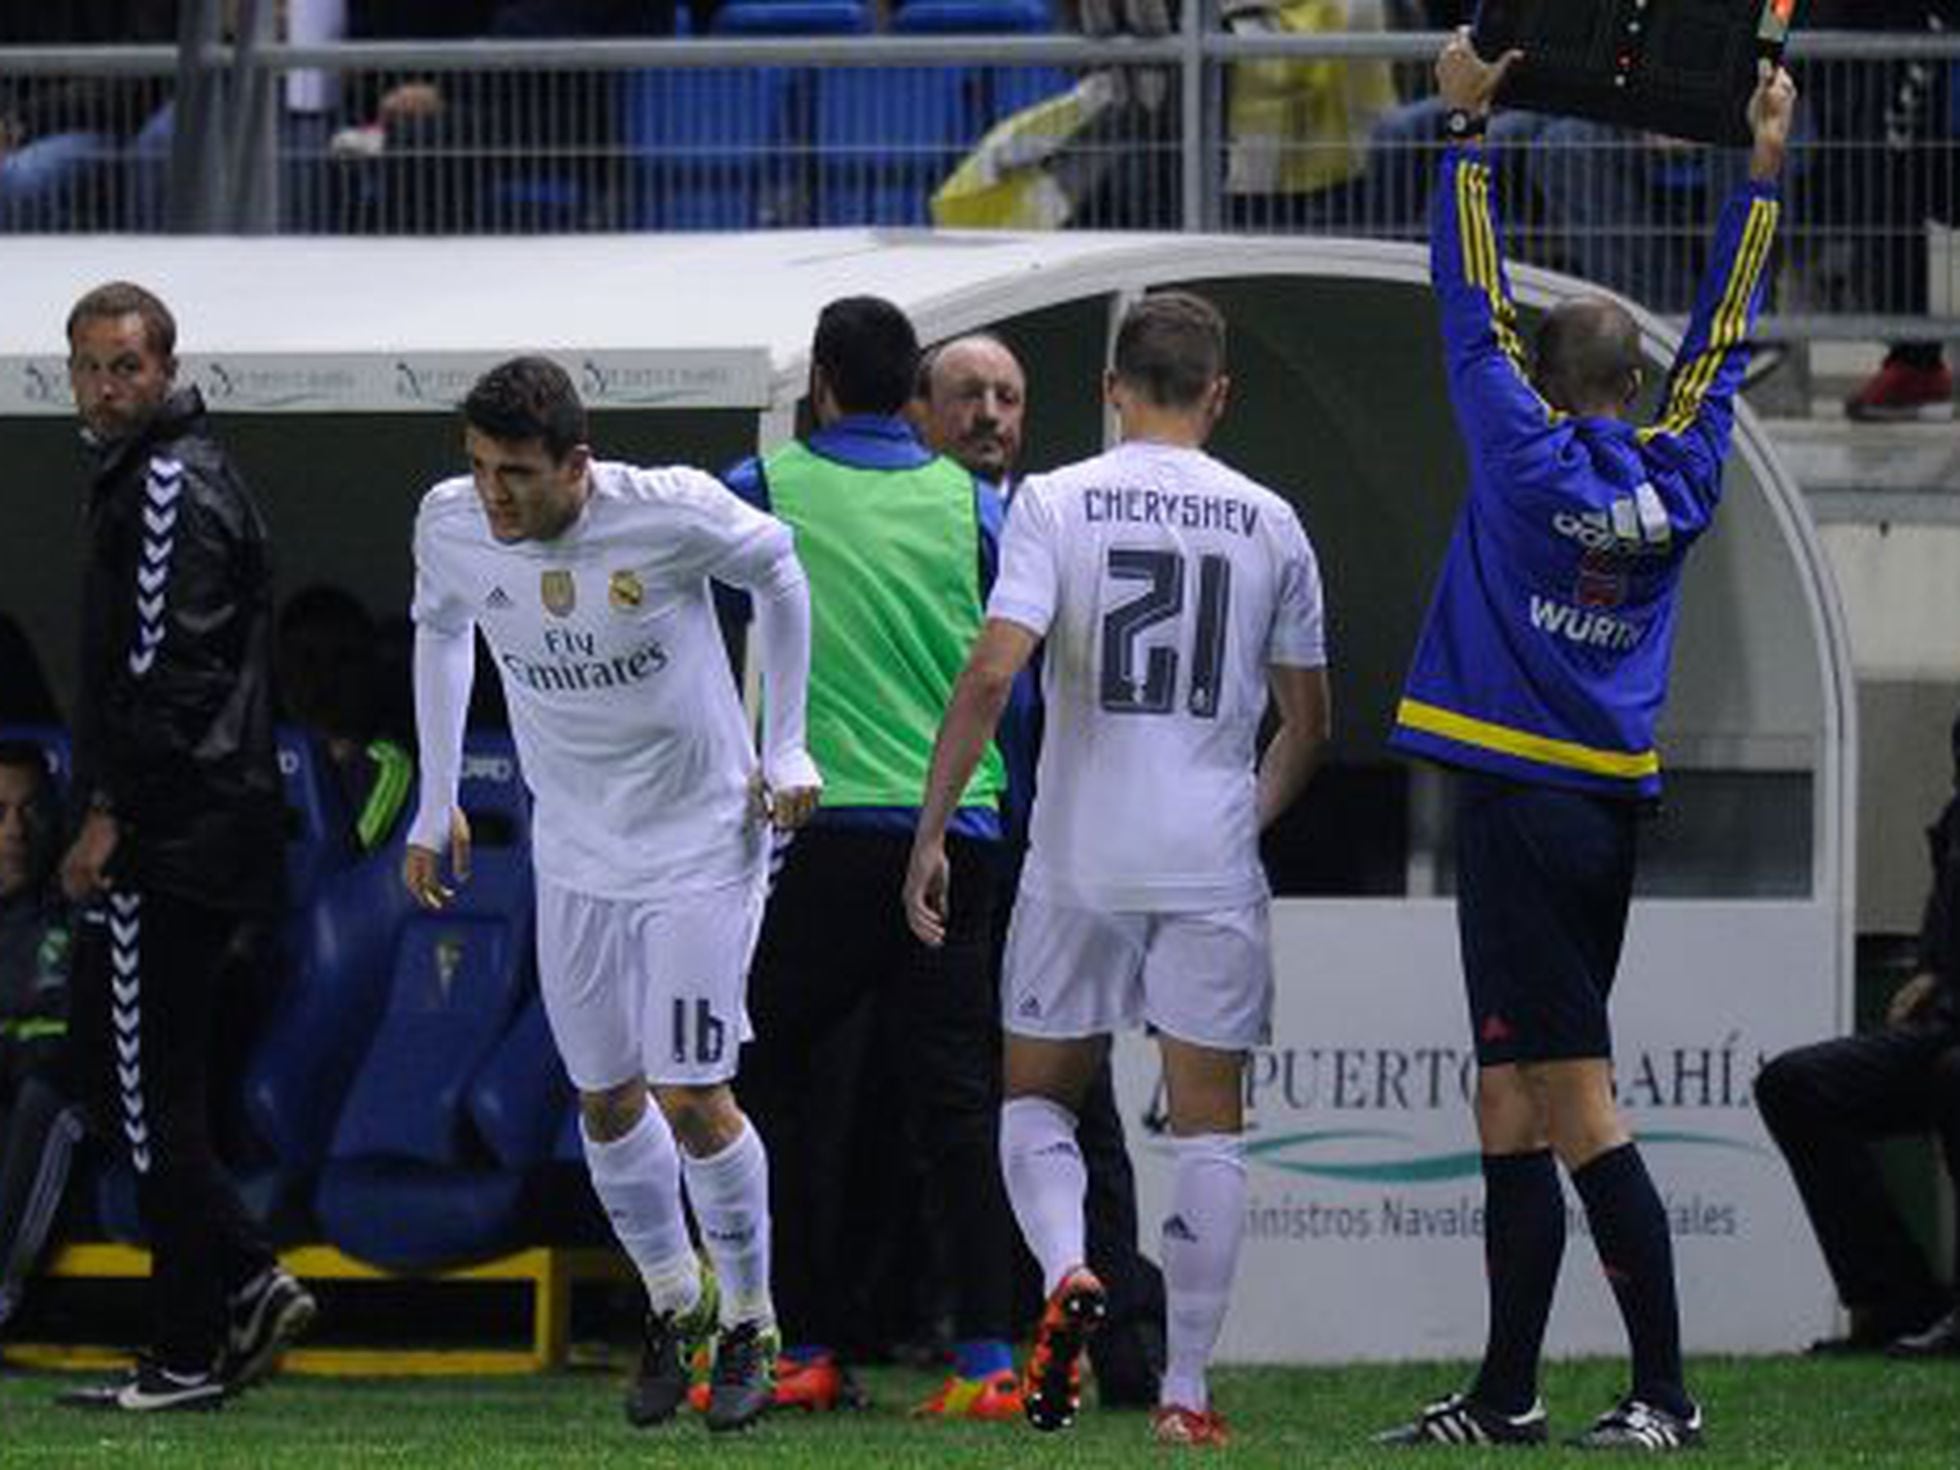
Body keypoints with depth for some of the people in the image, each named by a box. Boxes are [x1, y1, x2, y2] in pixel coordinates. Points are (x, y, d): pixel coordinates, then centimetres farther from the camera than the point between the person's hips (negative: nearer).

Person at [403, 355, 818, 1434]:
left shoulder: (670, 513, -23)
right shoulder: (451, 525, -11)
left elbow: (777, 571, -2)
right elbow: (441, 629, 12)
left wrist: (786, 747, 0)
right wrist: (436, 802, 14)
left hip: (703, 839, -4)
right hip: (575, 854, 4)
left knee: (691, 1097, -7)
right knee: (606, 1101, 7)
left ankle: (749, 1329, 12)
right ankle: (674, 1307, 29)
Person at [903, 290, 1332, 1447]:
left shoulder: (1057, 503, -4)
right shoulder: (1268, 524, 4)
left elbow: (993, 672, -14)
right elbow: (1308, 724, 11)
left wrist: (931, 832, -8)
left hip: (1079, 861, -1)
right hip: (1214, 868, 1)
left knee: (1037, 1094, 14)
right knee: (1210, 1123, 7)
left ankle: (1067, 1269, -14)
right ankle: (1187, 1386, 4)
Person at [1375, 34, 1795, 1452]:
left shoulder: (1532, 458, -7)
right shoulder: (1677, 480, 7)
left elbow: (1471, 304, -1)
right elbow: (1725, 334, 17)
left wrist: (1468, 123, 5)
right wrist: (1762, 166, 24)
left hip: (1523, 800, -7)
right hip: (1612, 812, 7)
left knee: (1576, 1109, -8)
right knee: (1515, 1110, 10)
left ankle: (1665, 1392, -13)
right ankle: (1506, 1395, 11)